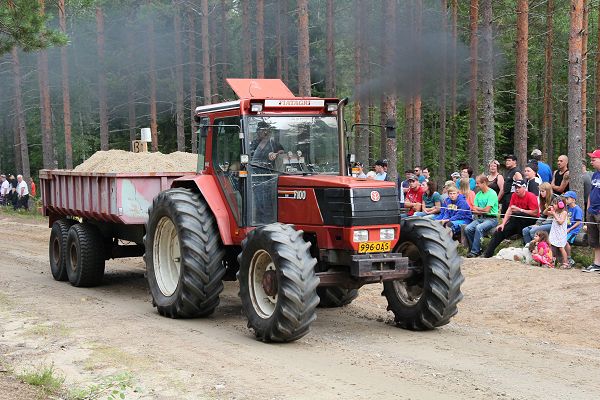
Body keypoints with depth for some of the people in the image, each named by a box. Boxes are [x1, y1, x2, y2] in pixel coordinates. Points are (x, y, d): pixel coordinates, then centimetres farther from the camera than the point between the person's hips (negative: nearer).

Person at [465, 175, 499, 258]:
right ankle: (474, 249, -6)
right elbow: (474, 210, 8)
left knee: (479, 228, -33)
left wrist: (477, 209, 3)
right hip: (479, 218, 7)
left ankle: (475, 252, -27)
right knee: (467, 229, -18)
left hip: (491, 219, -7)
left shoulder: (492, 194, -8)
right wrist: (482, 211, -9)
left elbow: (486, 210, -14)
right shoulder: (478, 194, 15)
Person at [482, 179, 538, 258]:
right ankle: (487, 253, -9)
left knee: (516, 215, -35)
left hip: (532, 220, -6)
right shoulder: (514, 196, 4)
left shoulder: (530, 196, -14)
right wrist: (503, 224, -10)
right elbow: (509, 210, 0)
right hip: (517, 221, 6)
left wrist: (519, 209, -17)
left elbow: (535, 213, -19)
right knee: (500, 230, -9)